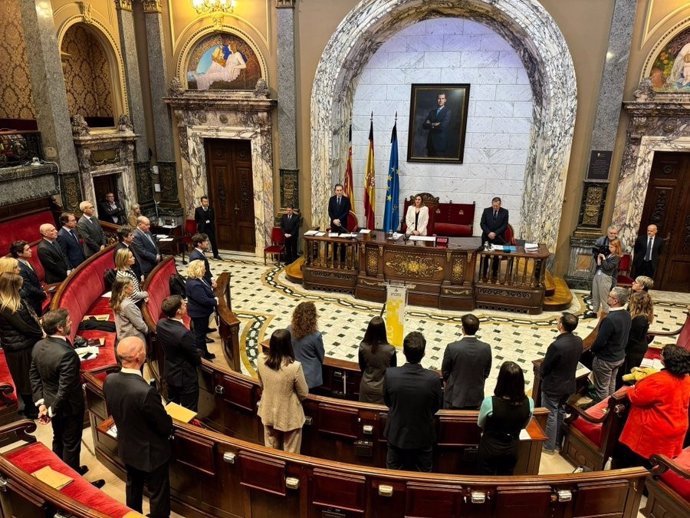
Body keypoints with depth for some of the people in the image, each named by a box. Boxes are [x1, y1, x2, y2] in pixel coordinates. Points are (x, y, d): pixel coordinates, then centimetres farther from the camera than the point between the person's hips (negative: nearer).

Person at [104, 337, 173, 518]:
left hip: (126, 447, 7)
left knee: (133, 485, 31)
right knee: (157, 493, 16)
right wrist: (168, 421, -2)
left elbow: (112, 411, 3)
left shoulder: (109, 380, -17)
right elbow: (165, 427, -24)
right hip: (150, 452, -7)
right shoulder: (146, 392, -39)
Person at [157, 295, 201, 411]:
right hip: (186, 378, -8)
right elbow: (197, 358, -21)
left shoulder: (160, 324, -12)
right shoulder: (184, 333, -34)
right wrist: (199, 351, 1)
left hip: (170, 373, 8)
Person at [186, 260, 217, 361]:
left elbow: (205, 292, 14)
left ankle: (204, 352, 38)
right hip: (199, 313, -10)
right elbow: (204, 300, -31)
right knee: (200, 334, 6)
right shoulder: (195, 285, -32)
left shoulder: (196, 279, 0)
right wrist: (215, 301, -15)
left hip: (201, 311, 10)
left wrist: (213, 298, 0)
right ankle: (202, 355, 21)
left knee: (201, 332, 22)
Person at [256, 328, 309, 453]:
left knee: (271, 450, 26)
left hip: (268, 412, 4)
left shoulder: (261, 361, -16)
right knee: (290, 453, 19)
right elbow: (304, 393, -15)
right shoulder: (294, 367, -30)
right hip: (289, 415, -4)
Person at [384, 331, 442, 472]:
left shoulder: (390, 374, -26)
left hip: (396, 434, 1)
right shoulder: (433, 379, -27)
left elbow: (387, 402, -7)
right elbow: (436, 407, -8)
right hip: (423, 436, -1)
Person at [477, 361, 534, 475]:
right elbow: (524, 426, 1)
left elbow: (480, 424, -8)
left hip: (489, 449, -3)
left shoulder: (489, 402, -30)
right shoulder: (529, 403, -21)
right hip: (512, 450, 3)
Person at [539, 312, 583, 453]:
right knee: (561, 413, 23)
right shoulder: (579, 341, -10)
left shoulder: (557, 345, -32)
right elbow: (574, 360, 5)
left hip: (552, 386, -7)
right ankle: (558, 443, 39)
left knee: (551, 416, 11)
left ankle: (549, 446, 27)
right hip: (569, 384, 7)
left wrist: (542, 375, 2)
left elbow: (544, 367, -19)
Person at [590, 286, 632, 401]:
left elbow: (600, 341, -27)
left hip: (605, 360, -8)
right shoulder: (627, 315, -6)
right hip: (619, 356, 8)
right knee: (611, 383, 26)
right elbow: (624, 336, 6)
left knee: (602, 387, 11)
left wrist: (592, 349, -6)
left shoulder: (610, 319, -33)